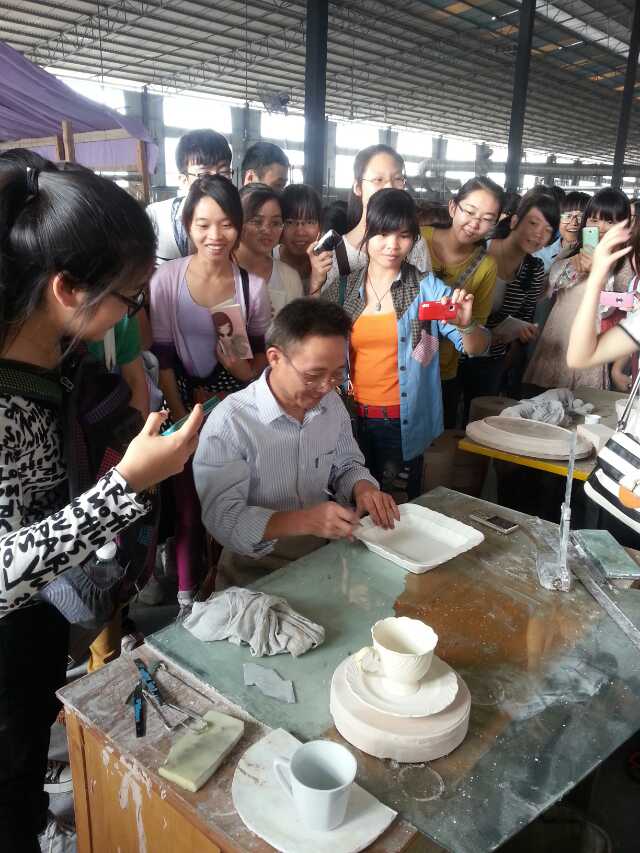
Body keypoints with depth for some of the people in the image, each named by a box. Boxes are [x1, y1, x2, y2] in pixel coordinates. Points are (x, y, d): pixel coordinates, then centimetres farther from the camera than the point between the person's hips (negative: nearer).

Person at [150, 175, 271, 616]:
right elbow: (163, 358, -6)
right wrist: (182, 419, -7)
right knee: (189, 504, 5)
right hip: (185, 407, -1)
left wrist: (247, 370, -16)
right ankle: (187, 595, 27)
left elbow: (262, 351, 6)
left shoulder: (253, 286, -6)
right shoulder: (167, 279, -9)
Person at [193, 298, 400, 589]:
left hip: (327, 548, 6)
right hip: (259, 567, -5)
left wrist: (362, 487, -8)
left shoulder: (331, 403, 1)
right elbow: (222, 519, -22)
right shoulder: (229, 422, -19)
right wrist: (304, 520, -34)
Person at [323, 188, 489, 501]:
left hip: (404, 424, -2)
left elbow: (475, 349, -9)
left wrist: (465, 324, -28)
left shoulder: (427, 288, -5)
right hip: (351, 421, 2)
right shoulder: (341, 291, 1)